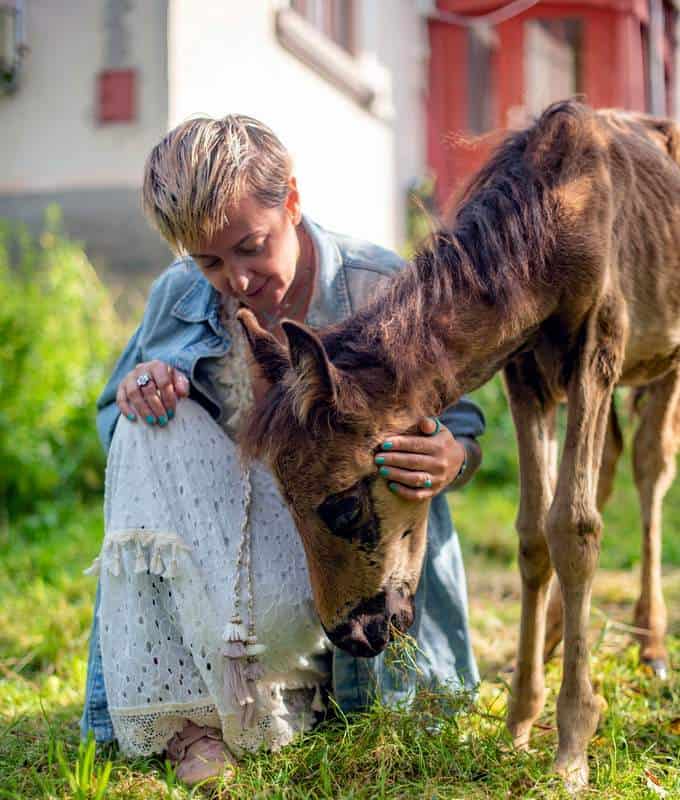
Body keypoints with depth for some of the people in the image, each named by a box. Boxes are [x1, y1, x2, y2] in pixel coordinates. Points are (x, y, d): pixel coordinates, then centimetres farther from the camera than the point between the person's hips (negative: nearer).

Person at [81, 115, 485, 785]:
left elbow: (459, 424, -6)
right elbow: (115, 420, 11)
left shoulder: (382, 290, -13)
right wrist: (138, 389, -15)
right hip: (217, 543, 5)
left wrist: (453, 460, -32)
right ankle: (180, 709, -26)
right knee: (153, 421, -25)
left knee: (275, 611, -38)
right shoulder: (178, 296, -3)